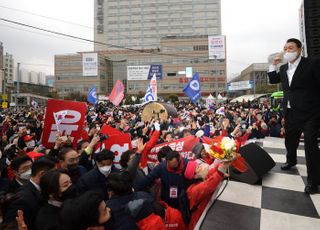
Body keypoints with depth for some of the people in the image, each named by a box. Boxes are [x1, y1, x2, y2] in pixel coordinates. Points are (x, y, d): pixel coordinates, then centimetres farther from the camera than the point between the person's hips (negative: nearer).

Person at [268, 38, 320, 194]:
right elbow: (273, 80, 21)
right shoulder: (284, 68, 9)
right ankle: (291, 161, 49)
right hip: (291, 113, 7)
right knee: (289, 140, 21)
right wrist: (273, 65, 6)